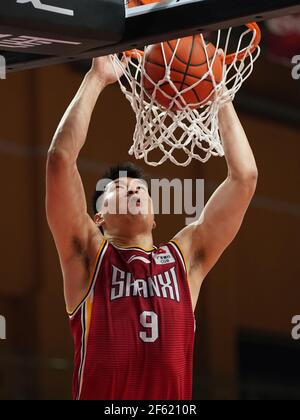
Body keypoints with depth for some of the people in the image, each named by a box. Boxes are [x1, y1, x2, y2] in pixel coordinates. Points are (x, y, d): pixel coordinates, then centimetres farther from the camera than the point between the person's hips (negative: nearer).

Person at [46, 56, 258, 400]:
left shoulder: (184, 257, 18)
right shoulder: (89, 255, 11)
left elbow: (244, 176, 17)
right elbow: (61, 158, 2)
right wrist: (97, 78, 8)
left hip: (173, 398, 3)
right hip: (100, 398, -2)